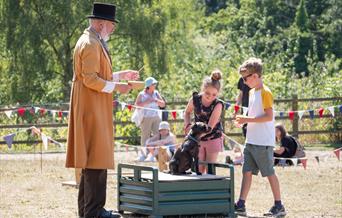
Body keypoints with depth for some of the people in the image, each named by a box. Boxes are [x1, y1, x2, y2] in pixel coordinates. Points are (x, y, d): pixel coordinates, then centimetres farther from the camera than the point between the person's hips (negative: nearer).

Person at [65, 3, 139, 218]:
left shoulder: (93, 42, 17)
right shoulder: (91, 45, -16)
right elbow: (90, 79, -21)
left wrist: (120, 75, 18)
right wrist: (116, 86, -18)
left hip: (93, 110, 11)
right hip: (93, 109, -11)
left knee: (91, 156, 12)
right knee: (97, 156, -11)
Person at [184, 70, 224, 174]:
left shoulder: (218, 104, -23)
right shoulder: (195, 99, -14)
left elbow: (210, 127, -25)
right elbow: (187, 112, 7)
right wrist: (188, 125, -12)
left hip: (213, 139, -3)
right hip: (198, 139, 3)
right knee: (199, 170, 3)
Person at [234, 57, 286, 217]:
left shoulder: (265, 92, -14)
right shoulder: (252, 92, 14)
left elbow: (268, 116, -21)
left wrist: (247, 119, -20)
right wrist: (244, 121, 5)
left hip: (263, 142, -9)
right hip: (251, 141, 9)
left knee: (269, 173, -2)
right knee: (247, 171, 5)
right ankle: (241, 205, 6)